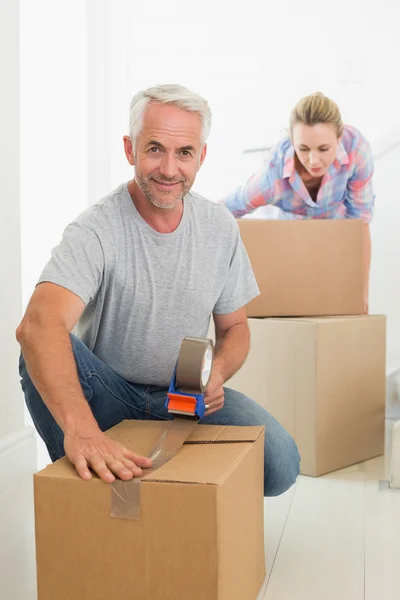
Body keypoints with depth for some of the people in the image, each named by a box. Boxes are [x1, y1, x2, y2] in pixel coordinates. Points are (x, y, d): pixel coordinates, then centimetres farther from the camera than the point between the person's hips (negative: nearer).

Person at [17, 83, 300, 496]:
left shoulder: (221, 228, -2)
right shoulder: (95, 231, -20)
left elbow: (234, 328, 9)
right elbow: (39, 325, -38)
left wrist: (217, 373, -16)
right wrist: (80, 426, -56)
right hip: (108, 393, -3)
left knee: (280, 466, -20)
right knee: (46, 354, -33)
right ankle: (80, 482, -10)